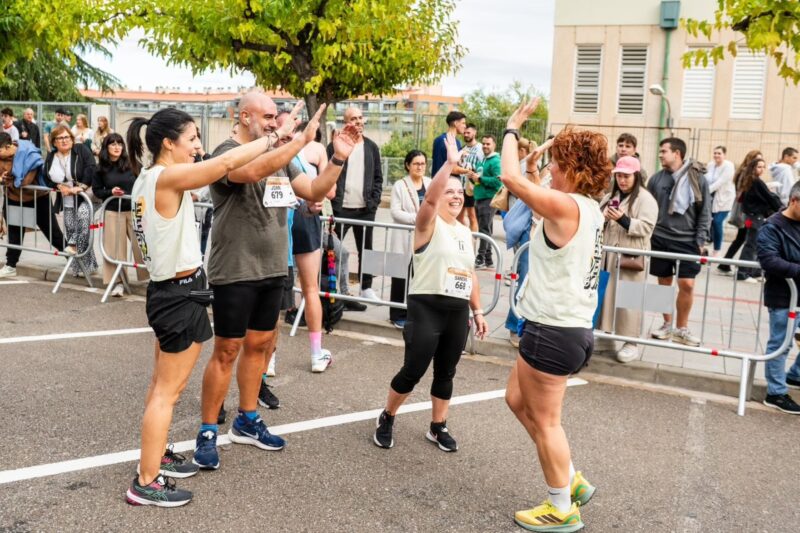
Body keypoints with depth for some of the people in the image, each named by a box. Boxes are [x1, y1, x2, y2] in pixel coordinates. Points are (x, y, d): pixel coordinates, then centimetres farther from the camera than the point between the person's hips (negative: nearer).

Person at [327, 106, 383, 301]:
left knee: (365, 249, 10)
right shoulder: (335, 146, -1)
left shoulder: (371, 147, 9)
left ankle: (366, 288, 18)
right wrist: (333, 199, -10)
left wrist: (374, 201, -1)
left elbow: (378, 177, 10)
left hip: (366, 209, 3)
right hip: (342, 208, -3)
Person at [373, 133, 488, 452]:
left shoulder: (466, 232, 14)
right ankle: (386, 419, 19)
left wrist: (477, 311, 16)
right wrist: (450, 162, -34)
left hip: (457, 310, 6)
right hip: (427, 307, -6)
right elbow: (430, 198, -28)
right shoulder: (428, 224, -6)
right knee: (413, 370, -3)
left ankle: (438, 427, 26)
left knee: (446, 372, 12)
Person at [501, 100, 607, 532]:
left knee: (545, 421, 5)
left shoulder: (566, 206, -19)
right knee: (518, 400, 22)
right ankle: (571, 481, 30)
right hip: (566, 327, 10)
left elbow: (510, 177, -22)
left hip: (553, 331, -10)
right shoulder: (589, 210, 9)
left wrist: (512, 128, -8)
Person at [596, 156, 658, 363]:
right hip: (608, 257, 6)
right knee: (606, 296, 10)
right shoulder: (610, 197, 16)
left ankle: (631, 342, 4)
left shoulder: (646, 199, -5)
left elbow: (646, 228, -15)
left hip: (631, 259, -6)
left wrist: (623, 219, -26)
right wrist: (602, 218, -5)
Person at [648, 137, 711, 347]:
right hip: (660, 240, 2)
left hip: (687, 241, -2)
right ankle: (667, 324, 23)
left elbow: (705, 213, 0)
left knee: (687, 284, -5)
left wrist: (700, 241, -6)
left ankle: (681, 328, 11)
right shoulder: (656, 178, 4)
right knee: (664, 282, 9)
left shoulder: (698, 178, -2)